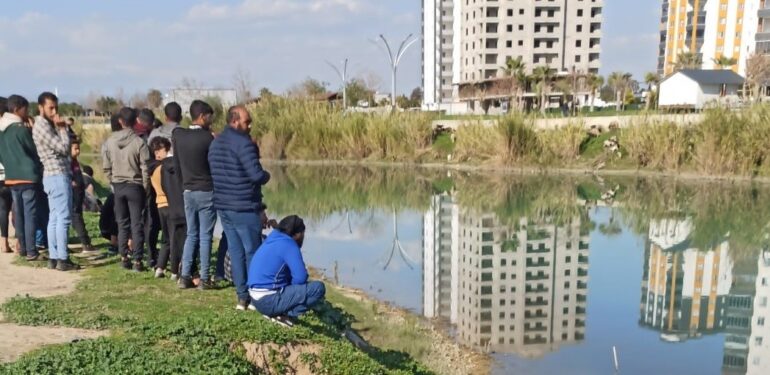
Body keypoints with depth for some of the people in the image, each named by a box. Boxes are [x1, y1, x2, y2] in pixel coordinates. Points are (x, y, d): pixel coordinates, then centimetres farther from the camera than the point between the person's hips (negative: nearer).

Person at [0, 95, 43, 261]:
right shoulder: (22, 129, -14)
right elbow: (35, 151, -5)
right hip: (27, 176, -8)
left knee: (18, 214, 13)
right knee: (30, 215, -4)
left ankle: (23, 248, 20)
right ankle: (31, 251, -2)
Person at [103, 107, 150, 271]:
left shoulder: (110, 141, -1)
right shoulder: (139, 142, -13)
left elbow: (106, 167, 4)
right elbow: (145, 168, -12)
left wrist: (113, 183, 16)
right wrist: (145, 187, 1)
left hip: (118, 186, 4)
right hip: (135, 186, -3)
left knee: (122, 224, 13)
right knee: (137, 225, 1)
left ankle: (124, 258, 16)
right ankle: (137, 261, 2)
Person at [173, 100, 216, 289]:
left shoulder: (178, 135, 1)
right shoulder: (208, 137, -14)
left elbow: (177, 164, 9)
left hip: (188, 191, 5)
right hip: (206, 192, -5)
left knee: (191, 234, 14)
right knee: (205, 236, 1)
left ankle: (185, 276, 13)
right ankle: (204, 279, 4)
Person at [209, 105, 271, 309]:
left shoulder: (215, 143, 11)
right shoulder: (243, 143, -17)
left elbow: (215, 172, 16)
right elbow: (257, 175, -22)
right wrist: (267, 175, -2)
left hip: (223, 206, 8)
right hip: (244, 208, -8)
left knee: (235, 252, 11)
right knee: (253, 253, 3)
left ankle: (242, 297, 16)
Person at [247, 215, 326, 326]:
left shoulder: (274, 240, 15)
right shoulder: (288, 245, -13)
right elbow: (300, 278, -17)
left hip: (257, 299, 9)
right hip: (268, 300, -9)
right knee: (318, 288, -11)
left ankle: (274, 311, 12)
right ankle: (285, 315, -10)